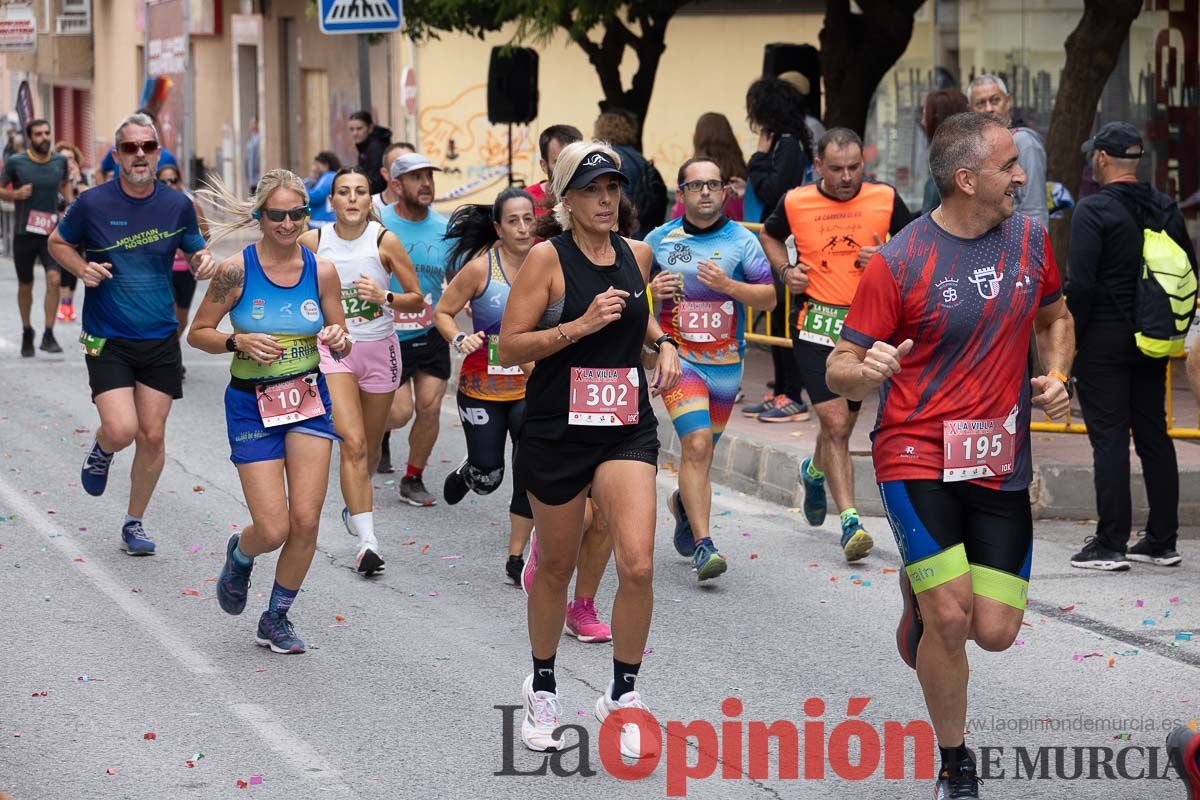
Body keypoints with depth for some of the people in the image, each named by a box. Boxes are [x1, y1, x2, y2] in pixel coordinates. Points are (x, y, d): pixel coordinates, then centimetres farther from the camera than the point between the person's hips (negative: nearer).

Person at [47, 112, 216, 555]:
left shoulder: (178, 205, -1)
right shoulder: (92, 203, -8)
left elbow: (195, 252, 13)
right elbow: (58, 243, 8)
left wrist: (204, 262, -11)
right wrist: (82, 268, -12)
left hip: (161, 339, 3)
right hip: (107, 339, -2)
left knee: (152, 435, 3)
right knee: (121, 429, -15)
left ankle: (134, 522, 21)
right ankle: (101, 450, 23)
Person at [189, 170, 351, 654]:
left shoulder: (321, 271, -2)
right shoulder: (236, 270, -10)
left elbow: (343, 348, 7)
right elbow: (198, 333, -2)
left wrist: (337, 339, -15)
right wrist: (240, 342, -19)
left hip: (310, 400, 3)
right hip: (252, 405, -3)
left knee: (306, 521, -5)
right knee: (274, 530, -8)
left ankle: (277, 619, 17)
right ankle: (239, 555, 31)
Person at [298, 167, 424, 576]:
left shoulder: (384, 241, -8)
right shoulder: (313, 241, -6)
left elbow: (416, 298, -3)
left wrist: (384, 298, -20)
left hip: (379, 349, 1)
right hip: (333, 349, -1)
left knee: (370, 445, 15)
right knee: (352, 442, -16)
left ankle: (356, 507, 45)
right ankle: (367, 540, -20)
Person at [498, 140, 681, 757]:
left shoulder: (637, 255, 5)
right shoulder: (547, 258, -9)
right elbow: (509, 347, -12)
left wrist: (662, 342, 7)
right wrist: (581, 325, -21)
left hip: (627, 429, 3)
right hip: (557, 430, -3)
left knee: (637, 565, -13)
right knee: (556, 566, 11)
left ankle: (622, 694, 4)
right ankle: (542, 690, 32)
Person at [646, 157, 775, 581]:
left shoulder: (742, 241, 1)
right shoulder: (660, 239, 3)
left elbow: (768, 298, -3)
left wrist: (728, 285, -19)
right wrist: (650, 290, -9)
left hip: (726, 362, 2)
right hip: (677, 355, -2)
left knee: (701, 448, 13)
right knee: (696, 444, -17)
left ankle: (683, 502, 47)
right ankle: (702, 545, -19)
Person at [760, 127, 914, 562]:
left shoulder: (885, 199, -2)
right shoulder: (795, 203, -2)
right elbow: (770, 236, 19)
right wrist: (785, 270, 1)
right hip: (815, 324, -2)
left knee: (841, 424, 17)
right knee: (835, 422, -14)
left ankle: (815, 471, 51)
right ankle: (849, 520, -14)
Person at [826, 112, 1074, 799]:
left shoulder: (1031, 240, 4)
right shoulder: (898, 263, -10)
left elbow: (1055, 317, 23)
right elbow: (841, 370, -5)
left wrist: (1056, 378, 4)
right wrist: (867, 372, -28)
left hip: (1001, 463, 4)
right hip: (917, 458, -4)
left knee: (994, 631, -3)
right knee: (950, 615, -18)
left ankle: (923, 598, 32)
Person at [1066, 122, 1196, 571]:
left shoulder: (1093, 210, -13)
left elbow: (1081, 284, -19)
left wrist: (1069, 337, -9)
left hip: (1103, 342, -6)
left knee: (1109, 438, -4)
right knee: (1154, 436, 11)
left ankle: (1111, 544, -4)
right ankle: (1162, 541, 15)